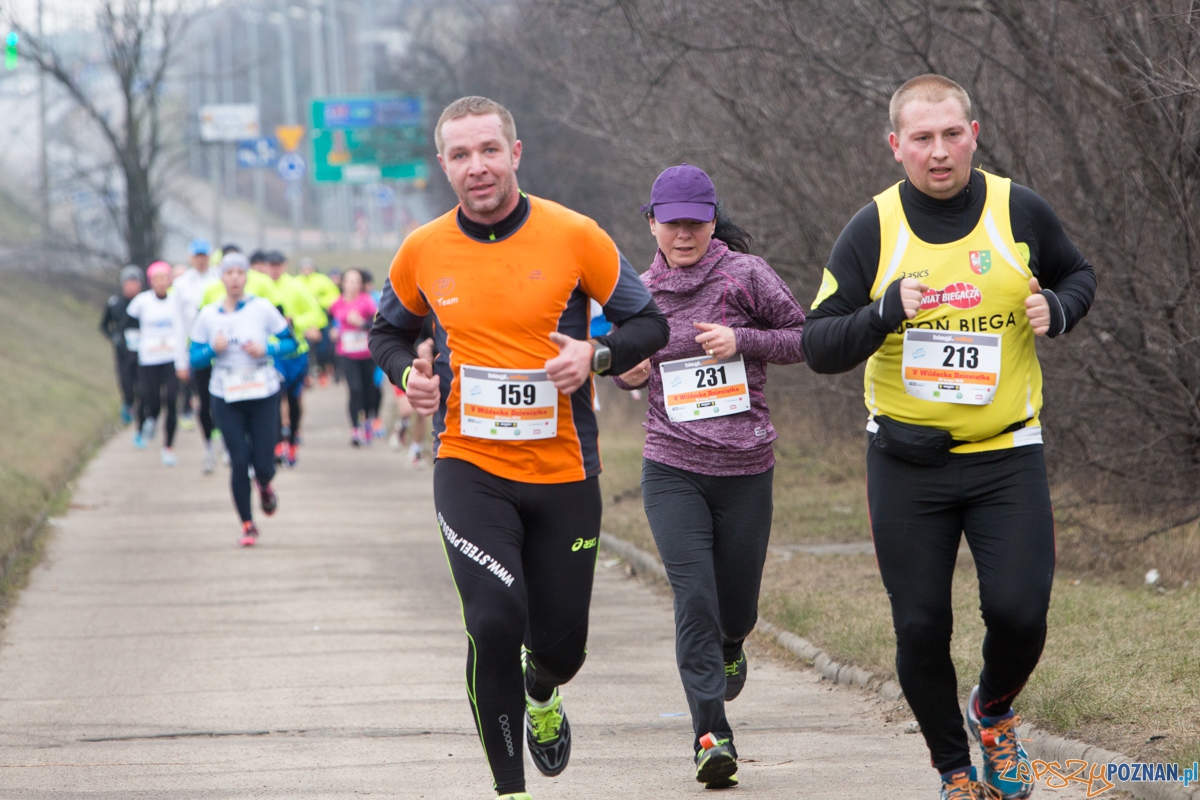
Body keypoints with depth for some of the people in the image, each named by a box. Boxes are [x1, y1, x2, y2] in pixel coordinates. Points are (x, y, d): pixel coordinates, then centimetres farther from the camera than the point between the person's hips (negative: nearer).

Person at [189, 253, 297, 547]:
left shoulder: (262, 308, -1)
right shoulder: (208, 315, 3)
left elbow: (291, 342, 3)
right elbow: (194, 357, 5)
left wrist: (266, 350, -15)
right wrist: (213, 349, -15)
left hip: (263, 395, -1)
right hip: (226, 398, 1)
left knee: (263, 464, -4)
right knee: (238, 462, -6)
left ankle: (264, 486, 35)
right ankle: (247, 525, 9)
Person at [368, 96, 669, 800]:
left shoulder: (574, 237, -6)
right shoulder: (423, 252, 0)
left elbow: (649, 324, 1)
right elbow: (389, 332, 18)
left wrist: (596, 355, -18)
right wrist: (407, 372, -4)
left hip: (564, 474, 0)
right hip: (469, 468, 0)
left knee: (561, 644, 7)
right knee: (495, 622, -20)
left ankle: (542, 694, 45)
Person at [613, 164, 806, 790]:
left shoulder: (745, 275, -4)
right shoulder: (641, 291, 6)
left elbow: (807, 338, -1)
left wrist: (742, 341, -15)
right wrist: (628, 370, -2)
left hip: (745, 470, -1)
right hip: (671, 471, 1)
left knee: (736, 606, 10)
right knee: (694, 597, -15)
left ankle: (729, 650, 48)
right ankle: (712, 734, -14)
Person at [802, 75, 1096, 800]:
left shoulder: (1020, 212, -2)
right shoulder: (873, 231, -5)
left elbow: (1078, 275, 17)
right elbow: (818, 346, -6)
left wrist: (1057, 310, -7)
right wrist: (886, 312, -24)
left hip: (1007, 454, 0)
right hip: (907, 463, 0)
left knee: (1019, 612, -11)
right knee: (921, 627, 2)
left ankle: (993, 713, 23)